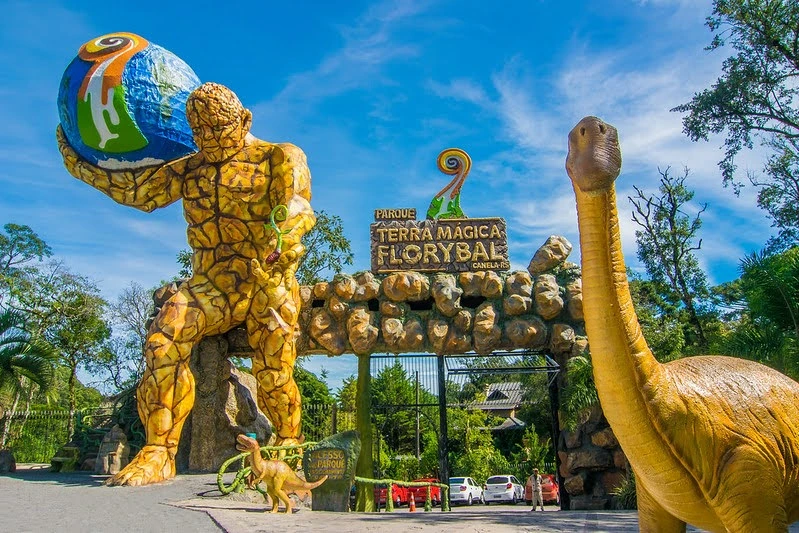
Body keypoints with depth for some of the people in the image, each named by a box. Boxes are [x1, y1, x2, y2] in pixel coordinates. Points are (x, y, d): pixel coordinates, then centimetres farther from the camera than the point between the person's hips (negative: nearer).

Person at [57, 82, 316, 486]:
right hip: (209, 285, 4)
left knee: (273, 373, -13)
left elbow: (296, 204, -14)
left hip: (267, 282, -3)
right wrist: (78, 161, 17)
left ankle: (289, 447, 12)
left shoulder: (279, 158, 3)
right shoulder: (190, 169, 19)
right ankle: (158, 452, -14)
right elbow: (136, 188, 20)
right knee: (163, 339, -21)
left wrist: (282, 233, -37)